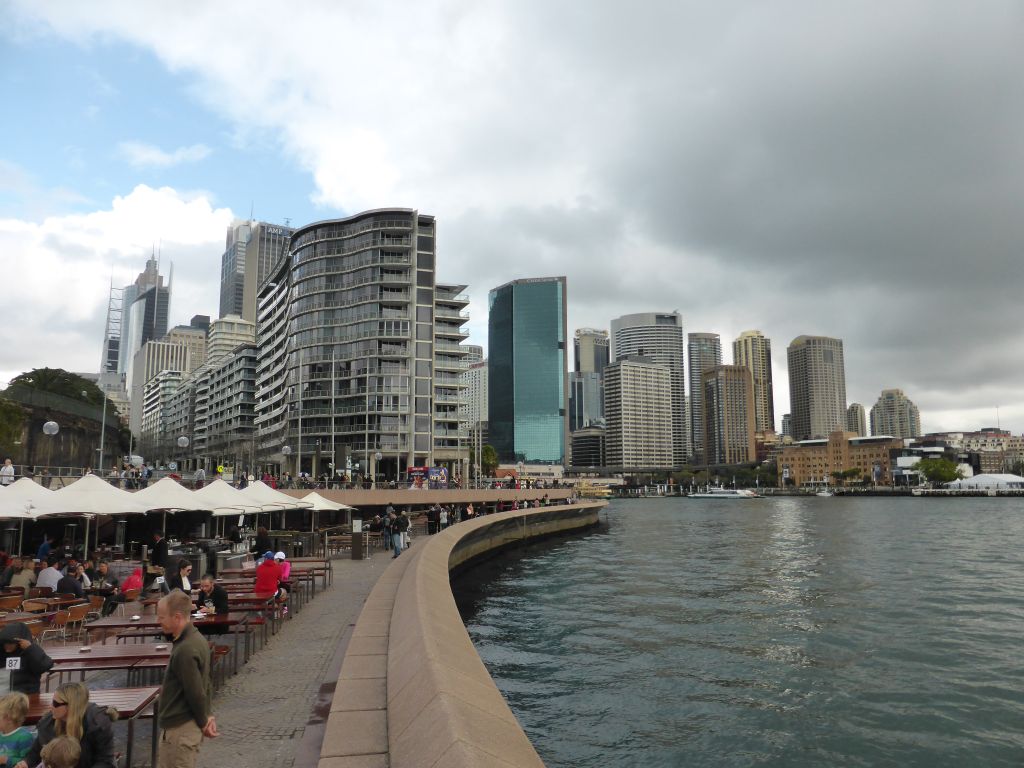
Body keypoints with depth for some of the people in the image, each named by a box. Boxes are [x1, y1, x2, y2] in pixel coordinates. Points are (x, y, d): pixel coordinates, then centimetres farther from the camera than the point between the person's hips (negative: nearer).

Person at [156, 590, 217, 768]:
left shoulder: (185, 650, -25)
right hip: (188, 724, 9)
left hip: (179, 728, -9)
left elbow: (196, 693, -22)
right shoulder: (197, 639, 5)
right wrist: (208, 715, 7)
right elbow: (205, 683, 11)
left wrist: (203, 723, -8)